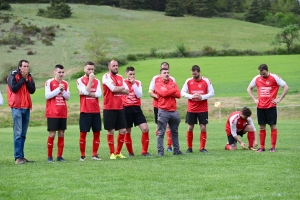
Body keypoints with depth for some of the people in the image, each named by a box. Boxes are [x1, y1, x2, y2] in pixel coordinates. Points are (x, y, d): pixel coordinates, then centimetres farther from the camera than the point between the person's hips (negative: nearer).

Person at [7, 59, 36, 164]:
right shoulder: (13, 76, -3)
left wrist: (27, 80, -7)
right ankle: (18, 157, -10)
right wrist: (23, 79, -10)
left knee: (23, 134, 8)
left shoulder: (29, 77, 13)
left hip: (26, 107, 6)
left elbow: (32, 90, 4)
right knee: (18, 133, -9)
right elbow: (13, 88, -17)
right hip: (17, 107, -6)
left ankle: (21, 156, 13)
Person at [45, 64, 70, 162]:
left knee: (61, 134, 4)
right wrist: (58, 89, -14)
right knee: (52, 134, -6)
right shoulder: (49, 82, -2)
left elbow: (68, 97, 9)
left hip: (63, 113, 5)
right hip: (52, 113, -5)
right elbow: (47, 95, -10)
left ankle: (59, 156, 10)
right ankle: (49, 156, 1)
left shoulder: (65, 83, 12)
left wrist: (62, 90, -8)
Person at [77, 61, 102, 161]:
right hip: (85, 111, -4)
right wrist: (90, 79, -12)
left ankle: (94, 154, 13)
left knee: (97, 132, 4)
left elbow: (99, 94, -4)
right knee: (83, 133, -2)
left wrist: (88, 93, -14)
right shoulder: (80, 80, 0)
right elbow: (86, 91, -15)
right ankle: (82, 155, 5)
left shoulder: (97, 81, 10)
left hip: (96, 111, 4)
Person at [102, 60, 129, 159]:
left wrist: (117, 90, -10)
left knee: (123, 130, 5)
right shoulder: (106, 76, -6)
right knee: (111, 131, -2)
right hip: (109, 108, -6)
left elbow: (127, 91, 6)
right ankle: (112, 153, 7)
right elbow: (113, 89, -19)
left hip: (120, 108, 6)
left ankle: (118, 152, 17)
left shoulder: (120, 77, 14)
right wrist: (122, 88, -1)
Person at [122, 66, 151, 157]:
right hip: (126, 109, -2)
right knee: (127, 131, 4)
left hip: (136, 108, 2)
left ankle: (144, 151, 0)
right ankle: (130, 152, 18)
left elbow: (139, 95, -6)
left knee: (145, 129, -9)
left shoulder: (138, 83, 8)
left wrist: (133, 84, -12)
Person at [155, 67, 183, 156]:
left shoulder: (173, 83, 13)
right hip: (163, 111, -5)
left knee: (175, 132, 13)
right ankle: (160, 151, -3)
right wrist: (174, 90, -3)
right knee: (161, 133, -5)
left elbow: (178, 95, 1)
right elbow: (163, 93, -16)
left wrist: (168, 93, -9)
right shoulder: (158, 84, 1)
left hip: (174, 111, 5)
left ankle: (176, 150, 21)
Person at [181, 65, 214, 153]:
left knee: (203, 128, -2)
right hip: (191, 109, 1)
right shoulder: (188, 81, 0)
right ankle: (189, 148, 12)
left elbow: (212, 93, -2)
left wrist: (202, 97, -17)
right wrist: (191, 96, -18)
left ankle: (202, 148, 6)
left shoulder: (206, 81, -3)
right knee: (190, 128, 2)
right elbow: (182, 92, 0)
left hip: (203, 109, -1)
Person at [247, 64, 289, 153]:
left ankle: (273, 147, 3)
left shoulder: (274, 78, -7)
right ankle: (262, 147, 10)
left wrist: (279, 99, -9)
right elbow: (249, 89, 19)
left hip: (271, 106, -4)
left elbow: (286, 87, -5)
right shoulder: (256, 78, 5)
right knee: (262, 127, 6)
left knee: (273, 126, -1)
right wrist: (254, 99, 7)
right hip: (260, 107, 4)